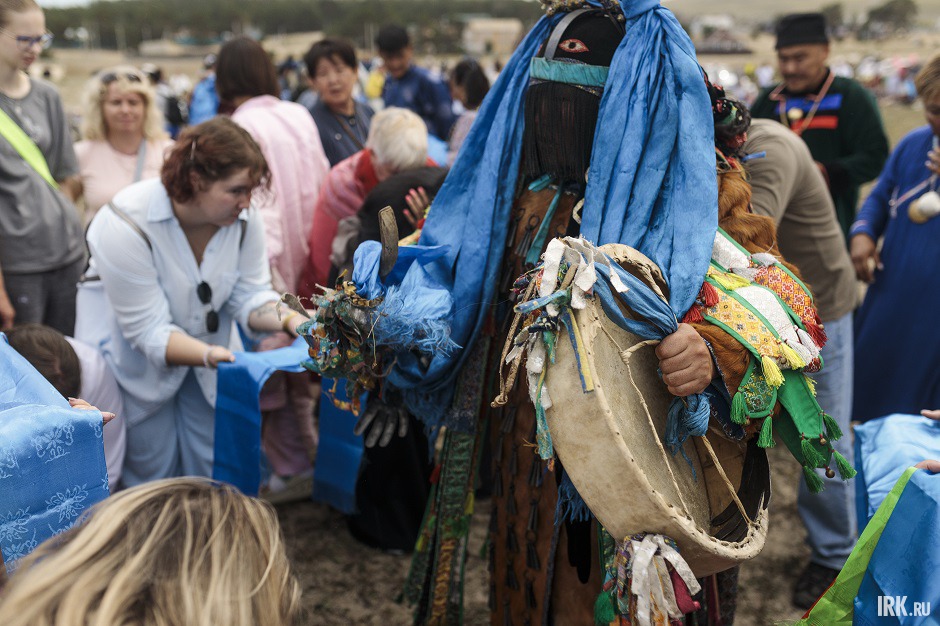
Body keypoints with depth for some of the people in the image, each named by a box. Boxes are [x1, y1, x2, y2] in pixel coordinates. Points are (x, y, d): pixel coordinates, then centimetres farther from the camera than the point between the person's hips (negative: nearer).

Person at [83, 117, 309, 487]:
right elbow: (149, 331, -30)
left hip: (209, 353, 4)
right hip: (137, 362, -4)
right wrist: (210, 355, -46)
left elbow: (249, 295, -12)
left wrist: (290, 320, -32)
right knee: (153, 472, 10)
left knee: (209, 468, 12)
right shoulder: (127, 226, -32)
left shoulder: (243, 218, -20)